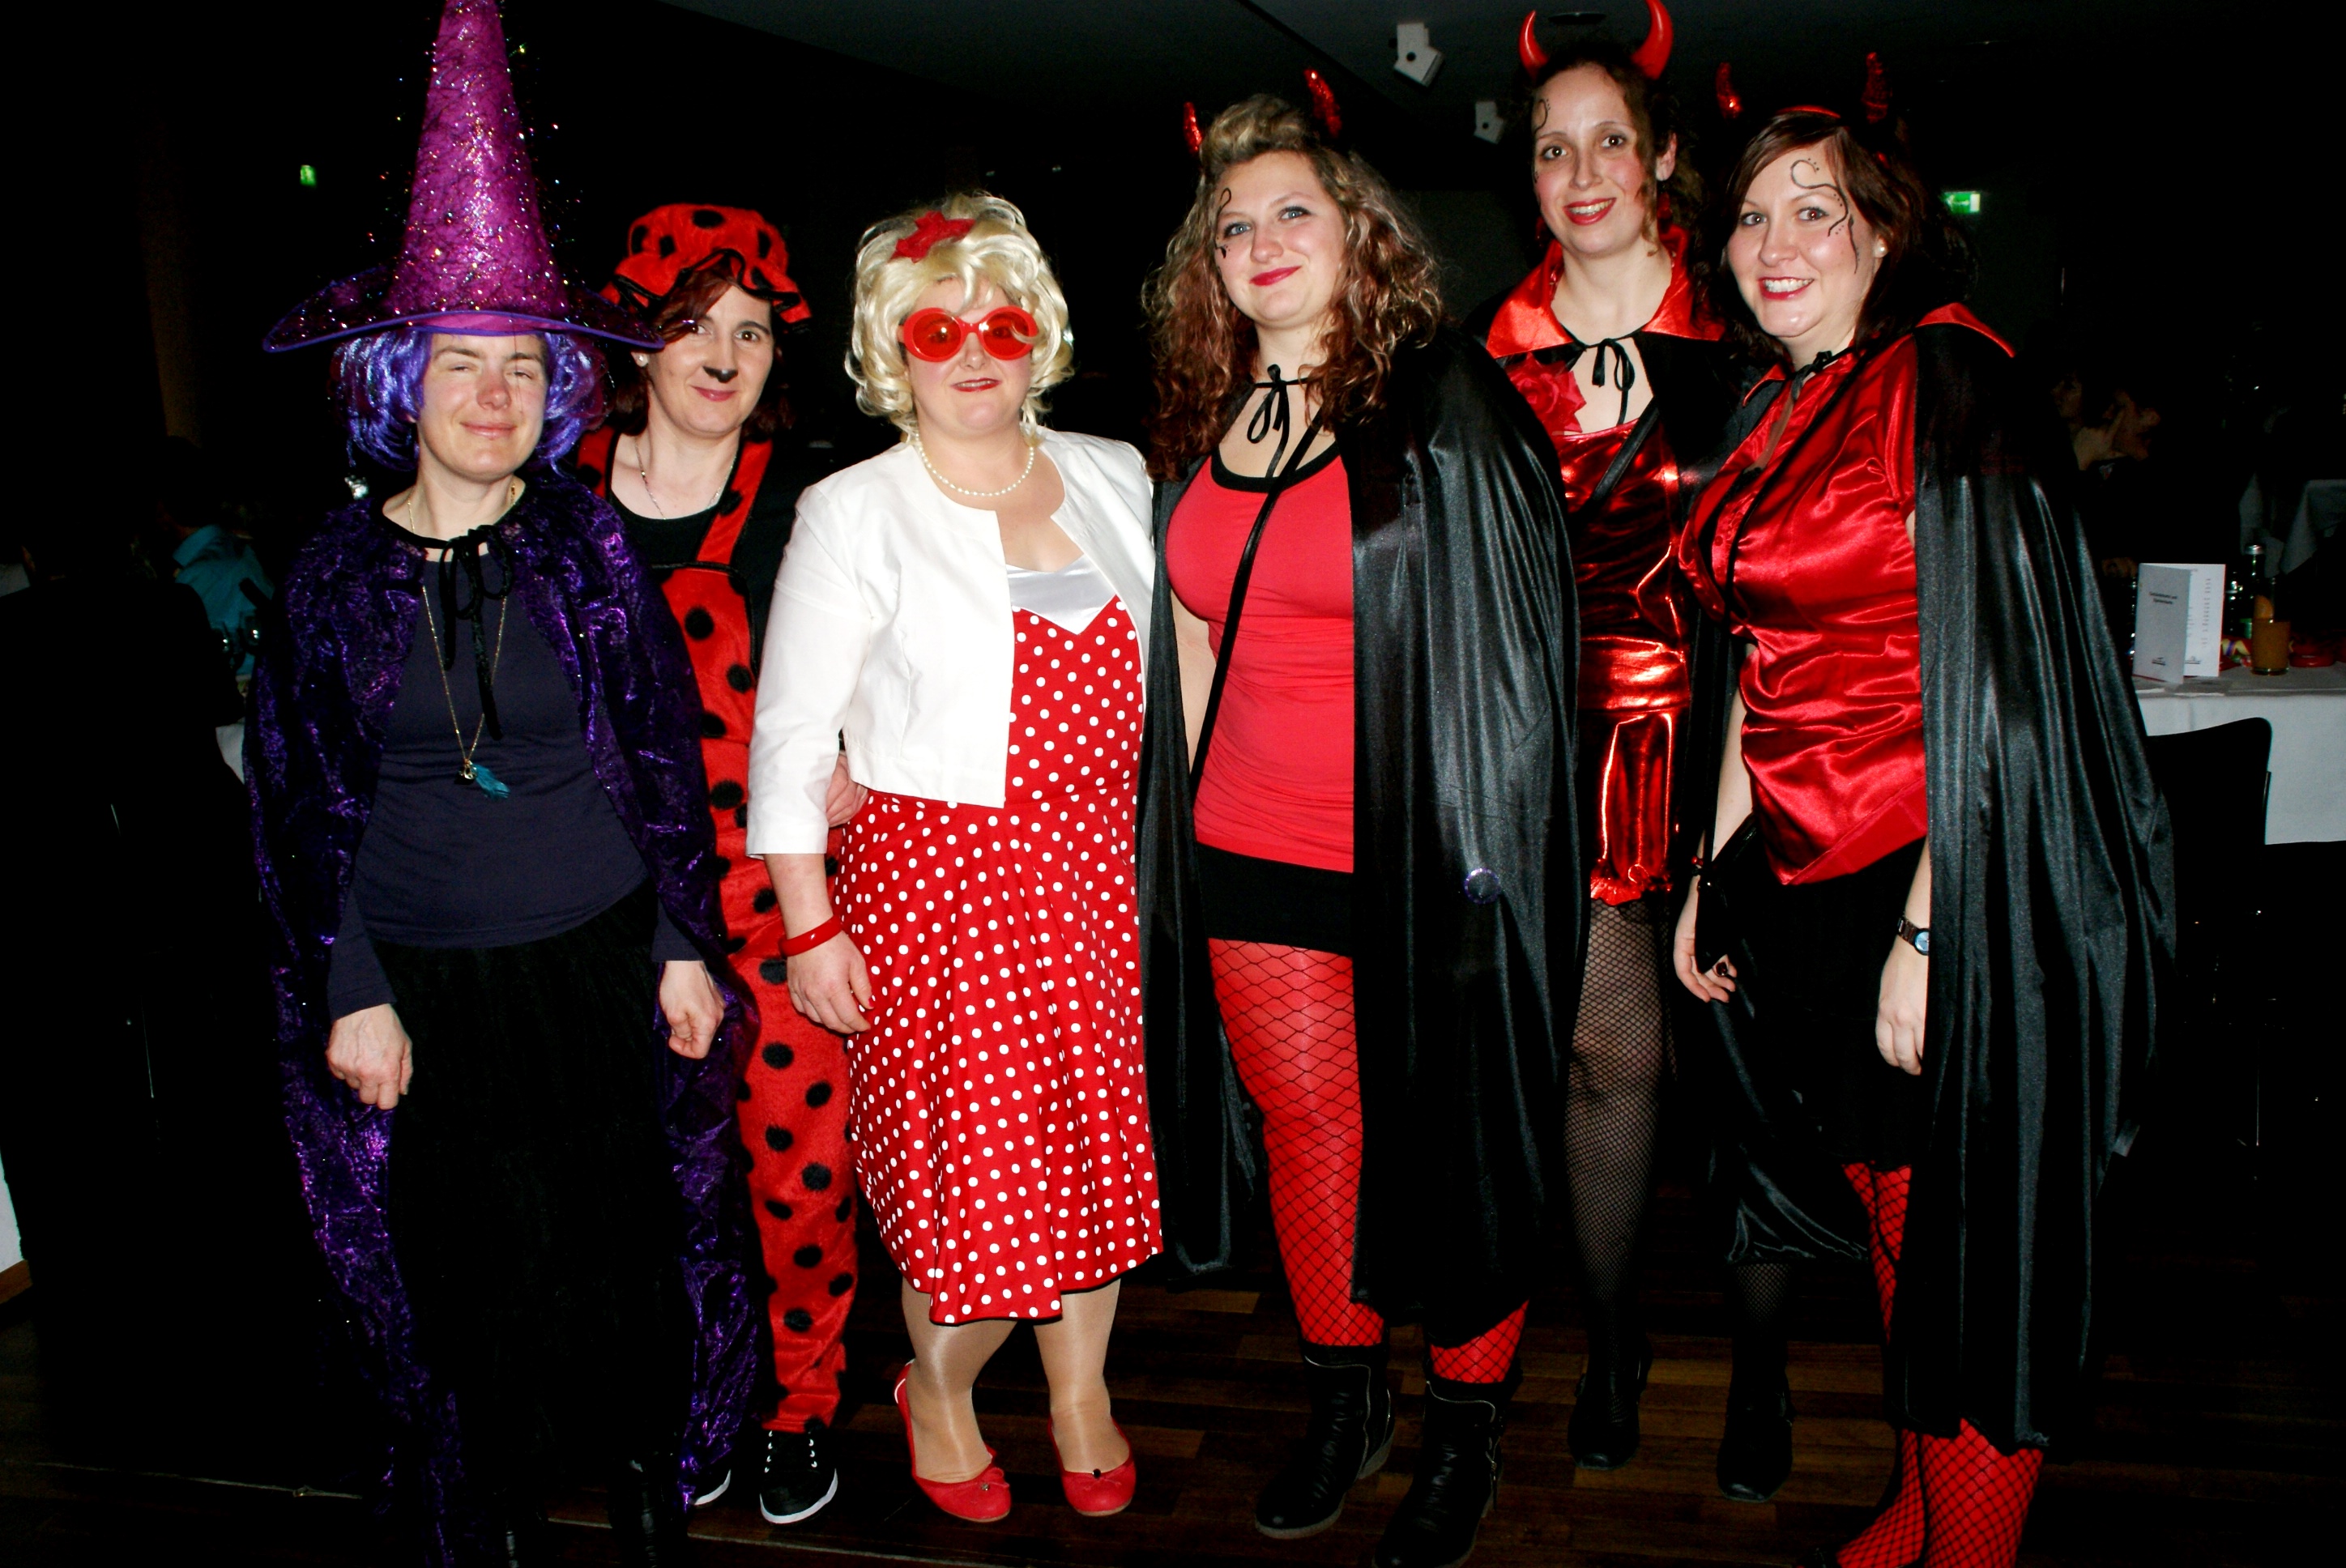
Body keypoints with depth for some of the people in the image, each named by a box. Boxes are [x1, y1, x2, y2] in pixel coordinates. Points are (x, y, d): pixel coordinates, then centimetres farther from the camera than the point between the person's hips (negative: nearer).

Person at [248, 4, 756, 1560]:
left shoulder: (590, 540, -2)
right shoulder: (337, 567, 0)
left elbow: (667, 750, 1)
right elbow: (306, 800, 4)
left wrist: (685, 948, -1)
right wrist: (349, 992, 0)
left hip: (602, 962, 0)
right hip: (428, 981, 1)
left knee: (627, 1238, 9)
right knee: (468, 1262, 10)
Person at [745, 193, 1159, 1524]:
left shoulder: (1113, 477, 7)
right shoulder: (854, 514, -6)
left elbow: (1157, 669, 16)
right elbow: (790, 735, -5)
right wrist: (810, 928, -6)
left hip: (1101, 870, 4)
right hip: (939, 876, -4)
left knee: (1098, 1138, 12)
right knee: (973, 1165, 1)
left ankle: (1082, 1385, 38)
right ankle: (939, 1388, 33)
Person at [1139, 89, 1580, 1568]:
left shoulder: (1446, 402, -7)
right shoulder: (1206, 423, 9)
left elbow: (1503, 638, -9)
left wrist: (1474, 853, -12)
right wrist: (1191, 818, 12)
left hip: (1422, 857, -5)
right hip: (1252, 858, 5)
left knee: (1448, 1141, 7)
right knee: (1308, 1125, 15)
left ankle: (1468, 1426, 28)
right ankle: (1345, 1399, 34)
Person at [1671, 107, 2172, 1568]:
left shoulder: (1944, 378, -11)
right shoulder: (1780, 416, 13)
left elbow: (1988, 675, -18)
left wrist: (1926, 930, -21)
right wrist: (1716, 876, 14)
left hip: (1947, 891, -8)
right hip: (1809, 884, 8)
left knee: (1967, 1243, 6)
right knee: (1893, 1220, 19)